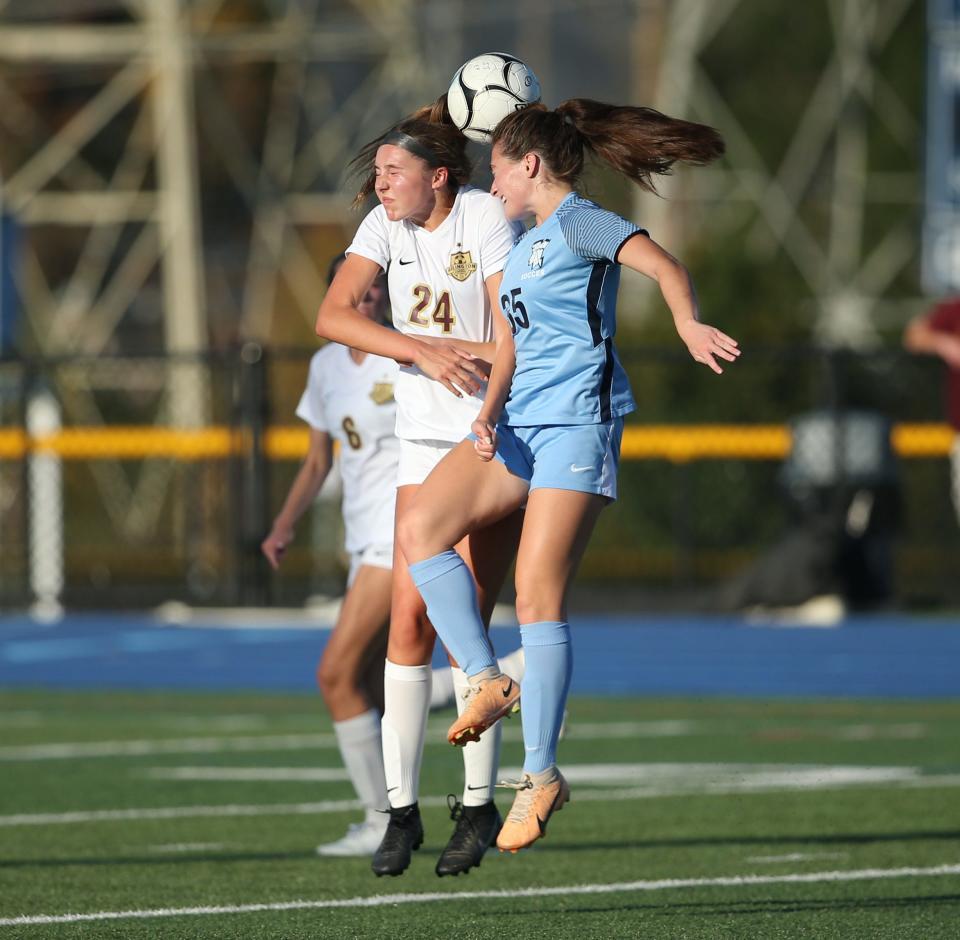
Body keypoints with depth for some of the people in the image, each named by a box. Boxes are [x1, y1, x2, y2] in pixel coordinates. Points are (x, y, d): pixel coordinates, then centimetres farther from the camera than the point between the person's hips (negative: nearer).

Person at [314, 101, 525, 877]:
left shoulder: (486, 216, -10)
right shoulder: (385, 227, 2)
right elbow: (332, 316, -12)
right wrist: (422, 350, -23)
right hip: (425, 441, 4)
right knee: (409, 618, -5)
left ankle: (479, 805, 0)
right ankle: (402, 807, 0)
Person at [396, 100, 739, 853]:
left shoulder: (577, 221, -5)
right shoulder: (527, 245, 23)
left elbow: (663, 265, -20)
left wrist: (688, 324, -41)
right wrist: (490, 411, 4)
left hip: (577, 419, -9)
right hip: (519, 424, 9)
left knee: (538, 597, -12)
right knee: (419, 530, -11)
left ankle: (542, 774, -8)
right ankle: (486, 680, -9)